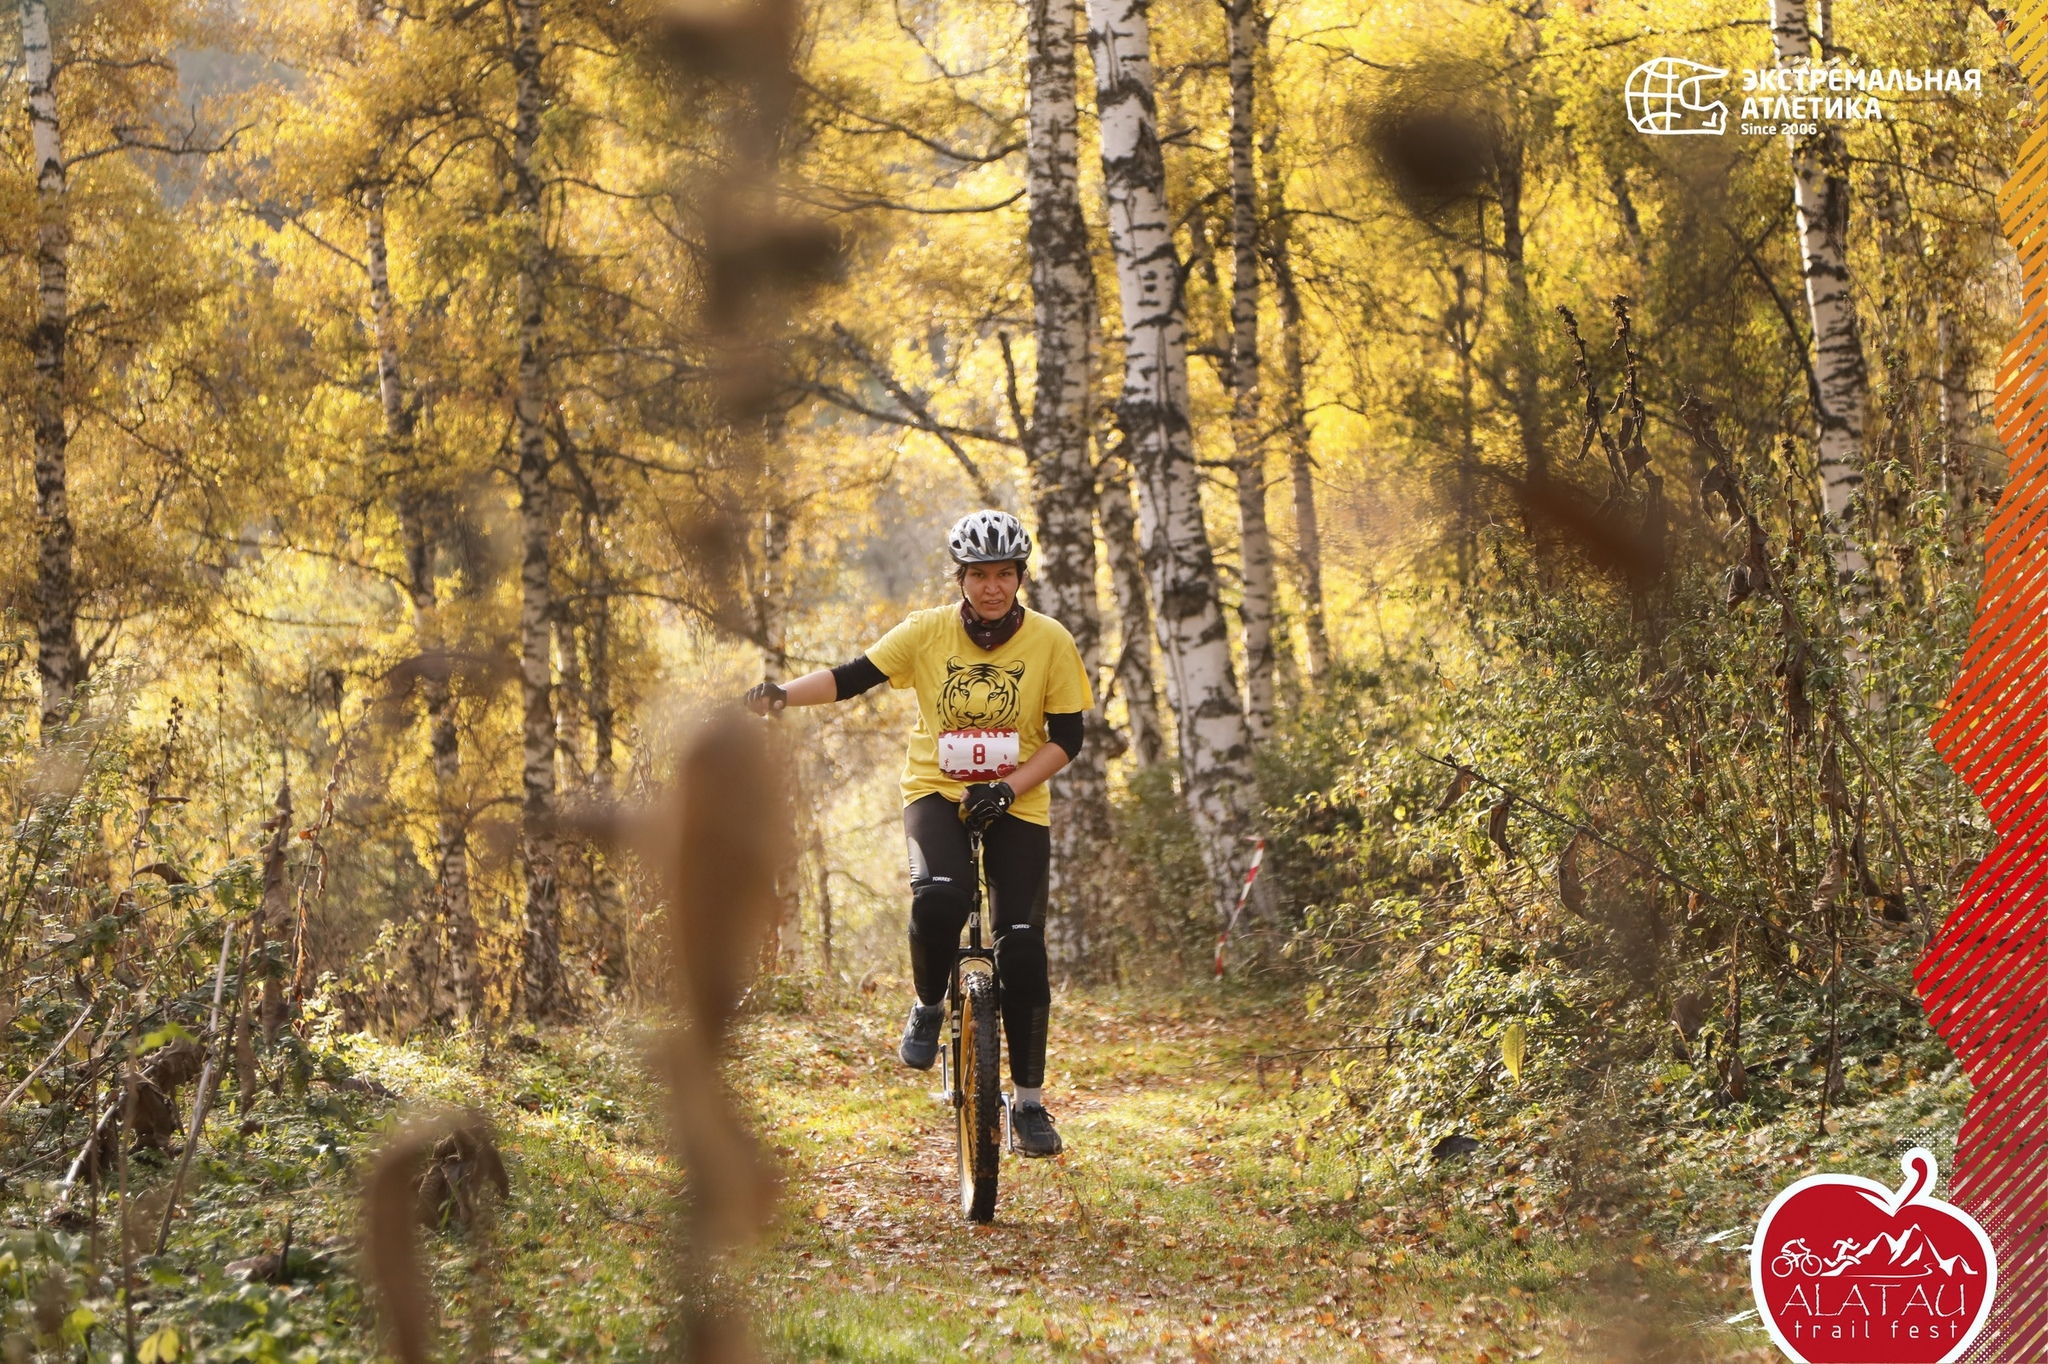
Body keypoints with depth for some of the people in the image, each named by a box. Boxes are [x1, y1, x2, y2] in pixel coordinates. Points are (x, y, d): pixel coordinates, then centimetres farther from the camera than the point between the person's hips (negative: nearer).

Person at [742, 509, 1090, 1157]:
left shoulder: (1050, 641, -8)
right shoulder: (928, 631, -7)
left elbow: (1067, 737, -5)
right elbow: (852, 677, -9)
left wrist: (1008, 787, -19)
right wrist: (782, 694, -27)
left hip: (1015, 806, 1)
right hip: (937, 792, -1)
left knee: (1022, 948, -7)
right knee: (938, 897, -31)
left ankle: (1029, 1102, 6)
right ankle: (929, 1007, 0)